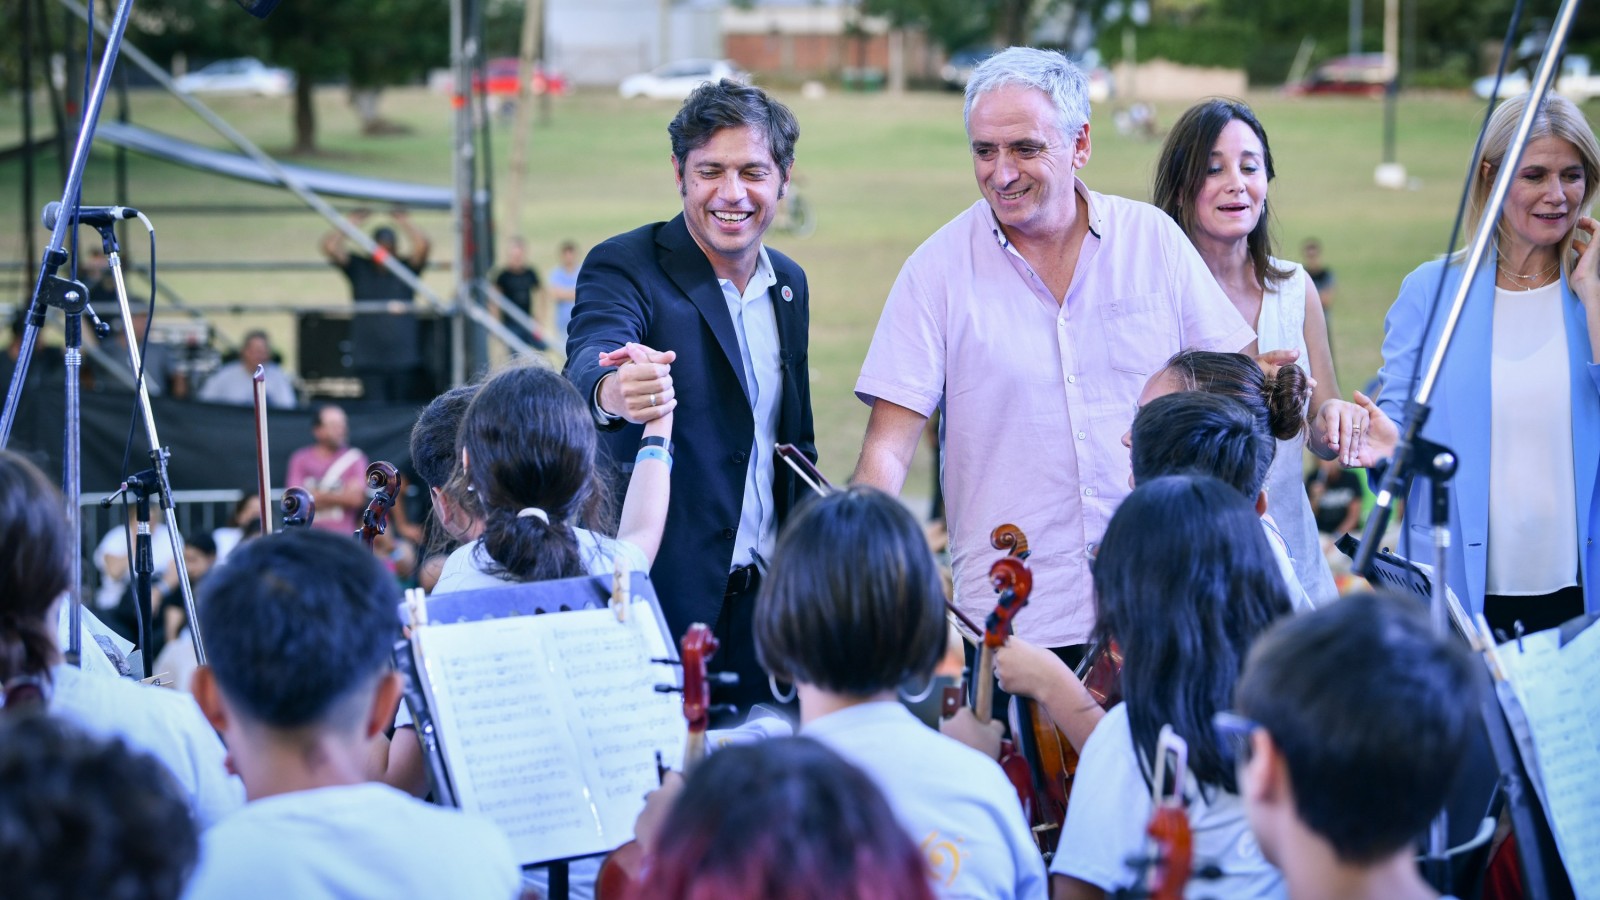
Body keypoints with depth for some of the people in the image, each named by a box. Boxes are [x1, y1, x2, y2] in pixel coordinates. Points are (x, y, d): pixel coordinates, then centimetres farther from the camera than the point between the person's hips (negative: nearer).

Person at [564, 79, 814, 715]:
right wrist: (613, 392, -53)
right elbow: (590, 360, -30)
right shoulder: (623, 269, -9)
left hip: (767, 598, 5)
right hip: (667, 590, -5)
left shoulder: (789, 285, 10)